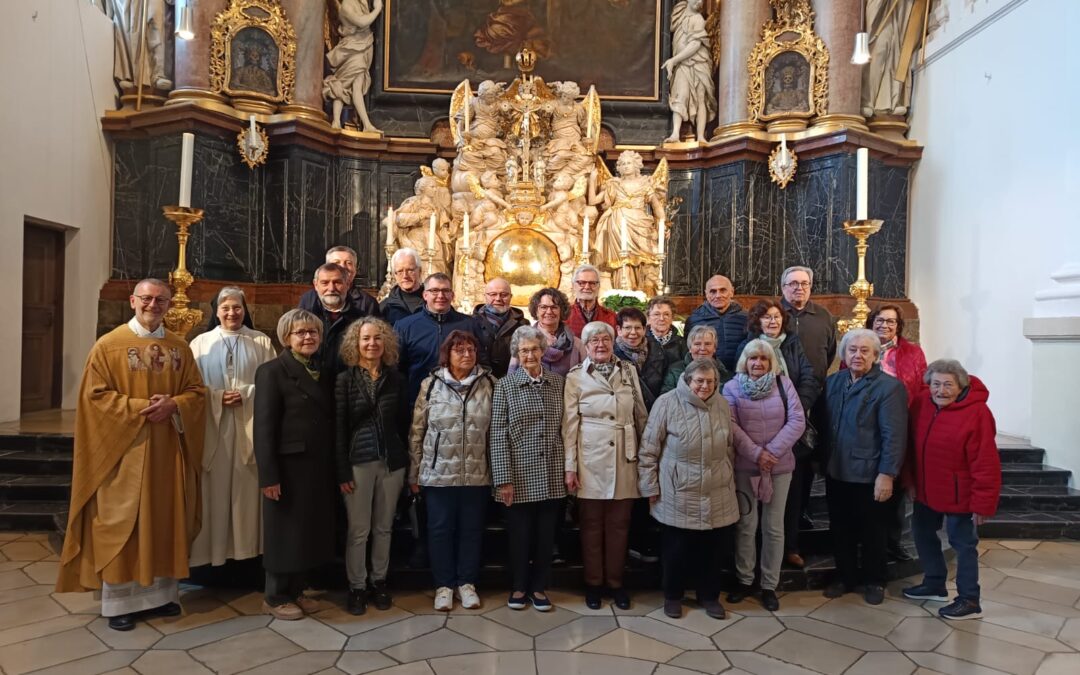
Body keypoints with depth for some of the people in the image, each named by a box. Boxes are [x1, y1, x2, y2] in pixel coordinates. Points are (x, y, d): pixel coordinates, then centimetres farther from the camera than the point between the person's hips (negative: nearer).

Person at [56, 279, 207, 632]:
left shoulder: (180, 347, 8)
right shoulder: (109, 345, -2)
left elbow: (197, 392, 7)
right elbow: (95, 396, -7)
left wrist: (173, 405, -14)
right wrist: (139, 408, -18)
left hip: (168, 452, 4)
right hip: (124, 450, -3)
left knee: (166, 521, 9)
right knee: (122, 523, 3)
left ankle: (162, 592, 21)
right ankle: (119, 600, 13)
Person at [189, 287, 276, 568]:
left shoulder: (261, 342, 8)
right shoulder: (201, 343, 10)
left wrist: (246, 394, -11)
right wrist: (217, 397, -12)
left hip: (248, 428, 0)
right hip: (213, 427, 0)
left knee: (246, 489, 2)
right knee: (214, 490, 0)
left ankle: (246, 550, 12)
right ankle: (212, 552, 10)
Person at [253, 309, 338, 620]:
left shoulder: (323, 373, 12)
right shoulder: (273, 371, -8)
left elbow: (329, 422, 11)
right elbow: (264, 427, -13)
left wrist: (333, 468, 7)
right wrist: (268, 475, -18)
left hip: (319, 468, 7)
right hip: (288, 467, -6)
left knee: (311, 530, 13)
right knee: (285, 532, 5)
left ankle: (296, 591, 28)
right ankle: (275, 597, 22)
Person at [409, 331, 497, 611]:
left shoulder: (489, 384, -1)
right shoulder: (431, 384, -2)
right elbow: (417, 432, 1)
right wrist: (413, 475, 1)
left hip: (477, 474, 1)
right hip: (438, 473, 0)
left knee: (472, 529, 11)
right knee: (440, 529, 9)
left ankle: (467, 582, 28)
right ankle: (444, 584, 25)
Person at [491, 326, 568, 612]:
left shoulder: (557, 382, 5)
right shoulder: (506, 385, -4)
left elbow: (565, 428, 7)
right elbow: (498, 435, -7)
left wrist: (570, 467, 3)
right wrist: (503, 478, -11)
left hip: (552, 474, 2)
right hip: (520, 474, -2)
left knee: (546, 534, 11)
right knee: (520, 533, 9)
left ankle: (539, 587, 28)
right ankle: (519, 586, 28)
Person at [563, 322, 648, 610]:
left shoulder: (629, 371, 7)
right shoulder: (575, 377, -2)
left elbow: (641, 416, 12)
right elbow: (569, 424, -3)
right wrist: (570, 466, -6)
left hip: (624, 458, 2)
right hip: (591, 459, -2)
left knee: (619, 524, 9)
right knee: (591, 523, 6)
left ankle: (615, 582, 23)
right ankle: (593, 582, 22)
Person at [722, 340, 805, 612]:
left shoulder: (784, 384, 1)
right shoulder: (732, 387, 1)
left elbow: (797, 421, -6)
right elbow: (731, 426, -8)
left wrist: (773, 451, -14)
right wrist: (756, 453, -16)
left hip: (779, 466, 1)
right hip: (744, 466, 0)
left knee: (774, 527, 8)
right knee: (746, 525, 7)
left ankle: (769, 586, 20)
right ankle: (744, 580, 21)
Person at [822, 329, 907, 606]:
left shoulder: (889, 386, -12)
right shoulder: (832, 382, 6)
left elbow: (894, 435, -17)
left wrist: (887, 474, -20)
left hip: (869, 474, -5)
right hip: (836, 472, 5)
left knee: (872, 531, 12)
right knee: (840, 529, 16)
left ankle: (874, 581, 30)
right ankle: (845, 576, 33)